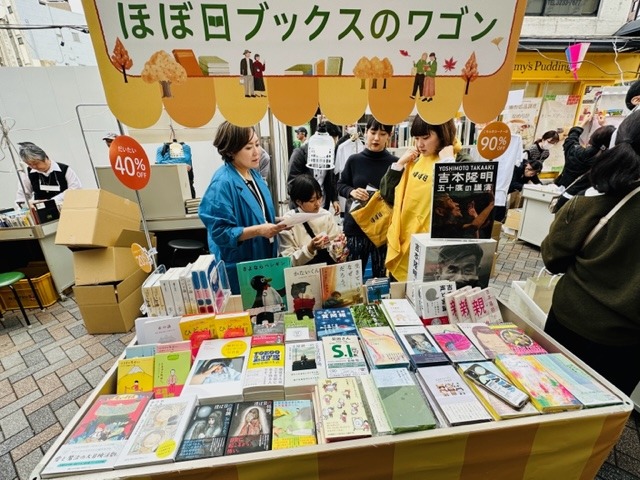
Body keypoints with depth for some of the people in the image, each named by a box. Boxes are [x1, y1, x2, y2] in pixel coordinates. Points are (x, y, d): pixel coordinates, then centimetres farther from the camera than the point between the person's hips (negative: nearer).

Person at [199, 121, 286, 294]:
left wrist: (276, 223, -2)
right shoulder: (222, 183, -21)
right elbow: (220, 232, -21)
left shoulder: (254, 174, 5)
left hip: (263, 259, 8)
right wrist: (258, 230, -29)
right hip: (238, 268, -7)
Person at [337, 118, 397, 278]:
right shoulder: (354, 160, 1)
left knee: (382, 274, 12)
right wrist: (352, 191, -9)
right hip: (355, 225, 1)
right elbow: (340, 185, 10)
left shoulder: (395, 163, -3)